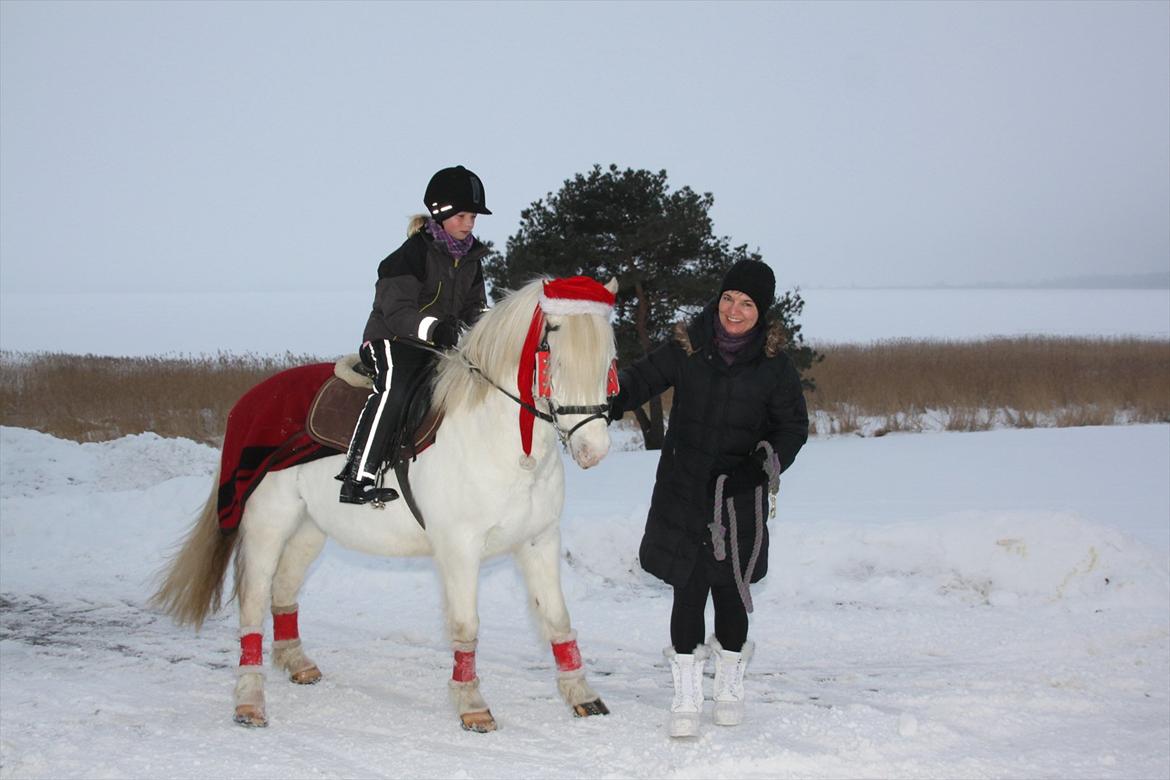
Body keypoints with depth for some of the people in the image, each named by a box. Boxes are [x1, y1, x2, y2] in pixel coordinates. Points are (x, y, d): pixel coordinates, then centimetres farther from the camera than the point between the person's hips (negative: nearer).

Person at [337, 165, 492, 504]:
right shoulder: (412, 255, -12)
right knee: (394, 388, -36)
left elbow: (474, 305, 20)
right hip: (393, 340, -8)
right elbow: (397, 311, -20)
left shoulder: (470, 259, 12)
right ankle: (358, 477, -42)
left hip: (441, 347, 8)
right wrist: (432, 327, -39)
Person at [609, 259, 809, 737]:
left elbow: (794, 425, 3)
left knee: (729, 589, 8)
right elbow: (642, 380, -2)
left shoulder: (774, 366, -4)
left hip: (738, 498, 0)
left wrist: (767, 461, -15)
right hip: (682, 494, 0)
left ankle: (730, 685, 31)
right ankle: (686, 697, 10)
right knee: (688, 588, -1)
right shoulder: (688, 348, -3)